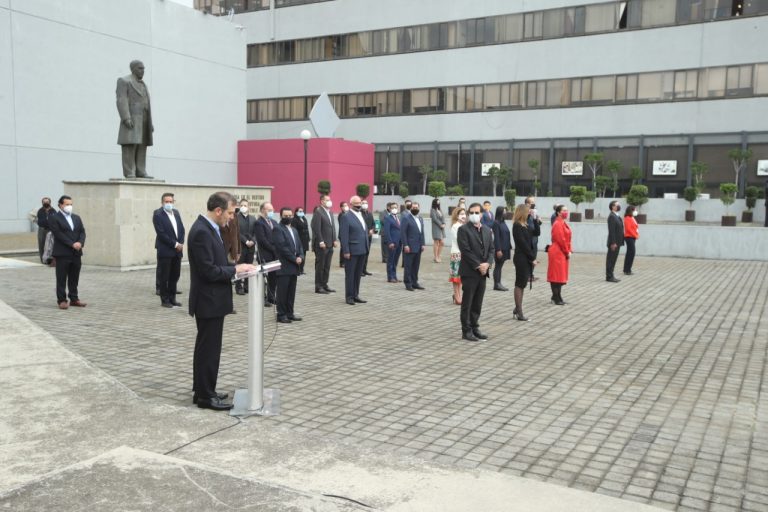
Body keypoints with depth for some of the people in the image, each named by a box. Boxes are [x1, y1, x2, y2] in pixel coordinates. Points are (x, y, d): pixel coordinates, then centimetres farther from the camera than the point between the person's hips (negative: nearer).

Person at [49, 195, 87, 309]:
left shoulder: (77, 218, 17)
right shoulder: (54, 218, -3)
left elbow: (82, 231, 9)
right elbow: (58, 234, -13)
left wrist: (80, 242, -10)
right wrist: (72, 244, -18)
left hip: (76, 253, 6)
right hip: (62, 253, -6)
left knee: (74, 278, 9)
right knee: (61, 279, 0)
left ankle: (74, 299, 16)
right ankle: (62, 300, 5)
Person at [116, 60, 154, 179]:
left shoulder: (142, 84, 21)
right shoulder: (124, 81, -3)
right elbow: (121, 101, -13)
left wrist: (150, 123, 14)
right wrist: (126, 118, -24)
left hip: (143, 119, 8)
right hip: (131, 118, -8)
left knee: (141, 146, 2)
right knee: (130, 145, -12)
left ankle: (140, 173, 0)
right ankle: (129, 174, -14)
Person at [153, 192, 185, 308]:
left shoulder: (176, 212, 13)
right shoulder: (157, 214, -7)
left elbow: (181, 229, 12)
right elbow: (161, 233, -14)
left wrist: (181, 243, -3)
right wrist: (175, 244, -14)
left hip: (177, 250, 6)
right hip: (165, 250, -6)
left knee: (175, 275, 9)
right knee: (164, 276, 1)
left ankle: (172, 298, 19)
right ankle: (165, 300, 9)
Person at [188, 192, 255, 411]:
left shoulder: (209, 228, 10)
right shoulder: (201, 232, -22)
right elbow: (209, 271, -25)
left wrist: (236, 268, 4)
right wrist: (236, 269, -16)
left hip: (212, 299, 10)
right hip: (209, 301, -10)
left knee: (206, 347, 18)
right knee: (209, 349, 0)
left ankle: (202, 390, 29)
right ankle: (205, 396, 11)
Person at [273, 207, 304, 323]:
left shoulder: (294, 230, 20)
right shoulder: (278, 229, -7)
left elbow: (299, 245, 17)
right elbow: (282, 247, -16)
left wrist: (300, 257, -3)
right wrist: (294, 259, -14)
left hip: (294, 266, 8)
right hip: (283, 266, -8)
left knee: (291, 292, 10)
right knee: (282, 292, -3)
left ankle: (289, 313, 17)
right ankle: (281, 315, 3)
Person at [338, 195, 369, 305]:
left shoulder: (361, 216, 16)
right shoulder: (346, 217, -9)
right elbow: (343, 236, -13)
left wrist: (366, 247, 11)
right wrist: (346, 251, -17)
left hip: (361, 250, 7)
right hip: (352, 251, -7)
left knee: (358, 274, 11)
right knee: (350, 274, 0)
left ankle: (355, 295, 18)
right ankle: (349, 296, 8)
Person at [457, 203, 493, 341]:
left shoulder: (487, 230, 13)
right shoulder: (463, 229, -7)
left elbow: (491, 249, 11)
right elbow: (466, 251, -14)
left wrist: (487, 264, -7)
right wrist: (478, 266, -16)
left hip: (483, 272, 6)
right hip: (469, 272, -6)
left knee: (478, 303, 11)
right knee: (467, 303, 0)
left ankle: (474, 328, 20)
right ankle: (466, 331, 7)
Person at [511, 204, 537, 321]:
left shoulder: (524, 225, 13)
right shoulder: (517, 226, -14)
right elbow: (523, 244, -16)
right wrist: (532, 258, -14)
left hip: (526, 259, 9)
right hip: (521, 259, -9)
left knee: (522, 284, 12)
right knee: (519, 284, -2)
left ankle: (517, 309, 20)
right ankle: (519, 311, 4)